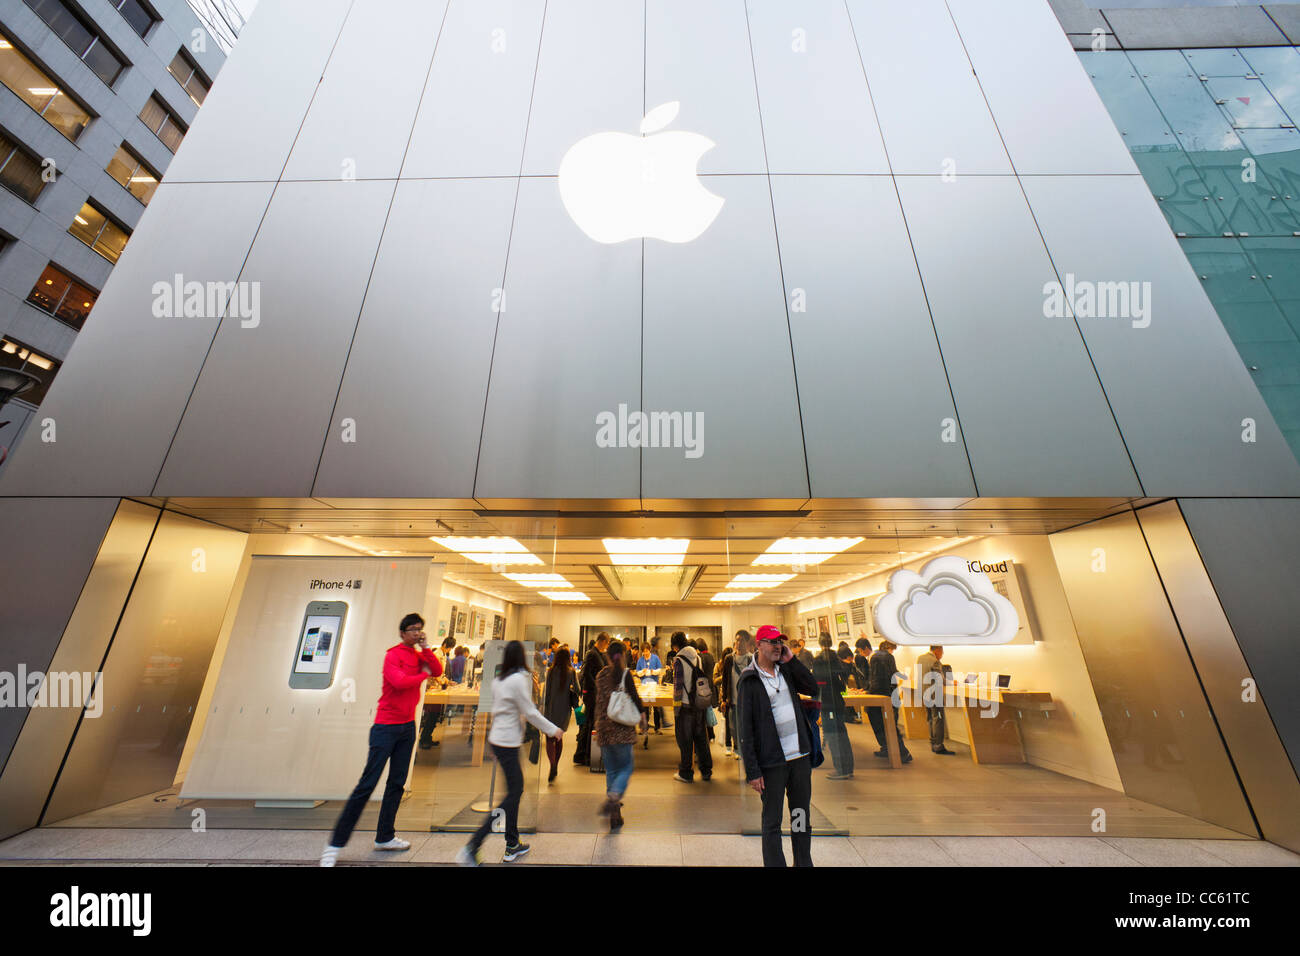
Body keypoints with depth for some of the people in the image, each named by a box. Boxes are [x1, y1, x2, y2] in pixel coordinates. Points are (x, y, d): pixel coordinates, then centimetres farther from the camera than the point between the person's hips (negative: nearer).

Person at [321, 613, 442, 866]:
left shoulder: (418, 656, 8)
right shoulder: (393, 655, -13)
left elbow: (438, 671, -3)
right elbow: (399, 681, -27)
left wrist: (425, 648, -10)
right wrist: (423, 675, -12)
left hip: (407, 727, 7)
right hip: (386, 727, -7)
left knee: (397, 784, 12)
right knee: (368, 783, -3)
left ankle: (384, 837, 24)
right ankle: (335, 844, 10)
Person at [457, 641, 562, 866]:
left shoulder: (498, 681, 6)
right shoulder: (519, 679, -18)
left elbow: (496, 710, 14)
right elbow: (530, 712, -13)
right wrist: (553, 730, -2)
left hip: (497, 739, 8)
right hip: (507, 743, -8)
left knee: (517, 789, 17)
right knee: (512, 794, 1)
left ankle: (512, 846, 25)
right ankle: (471, 849, 0)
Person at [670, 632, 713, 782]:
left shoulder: (678, 659, -14)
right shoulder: (697, 656, 4)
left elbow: (678, 685, -16)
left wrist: (676, 708, -9)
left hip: (686, 705, -6)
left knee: (685, 741, 7)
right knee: (701, 738, 16)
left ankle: (686, 773, 17)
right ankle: (706, 771, 24)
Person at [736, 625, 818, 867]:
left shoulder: (786, 670, 7)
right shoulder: (749, 681, -11)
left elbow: (813, 688, -3)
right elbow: (745, 728, -11)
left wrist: (791, 660, -8)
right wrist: (752, 770, -13)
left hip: (800, 755, 6)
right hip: (772, 761, -6)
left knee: (802, 815, 18)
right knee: (772, 821, 7)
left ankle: (804, 862, 35)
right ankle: (774, 863, 23)